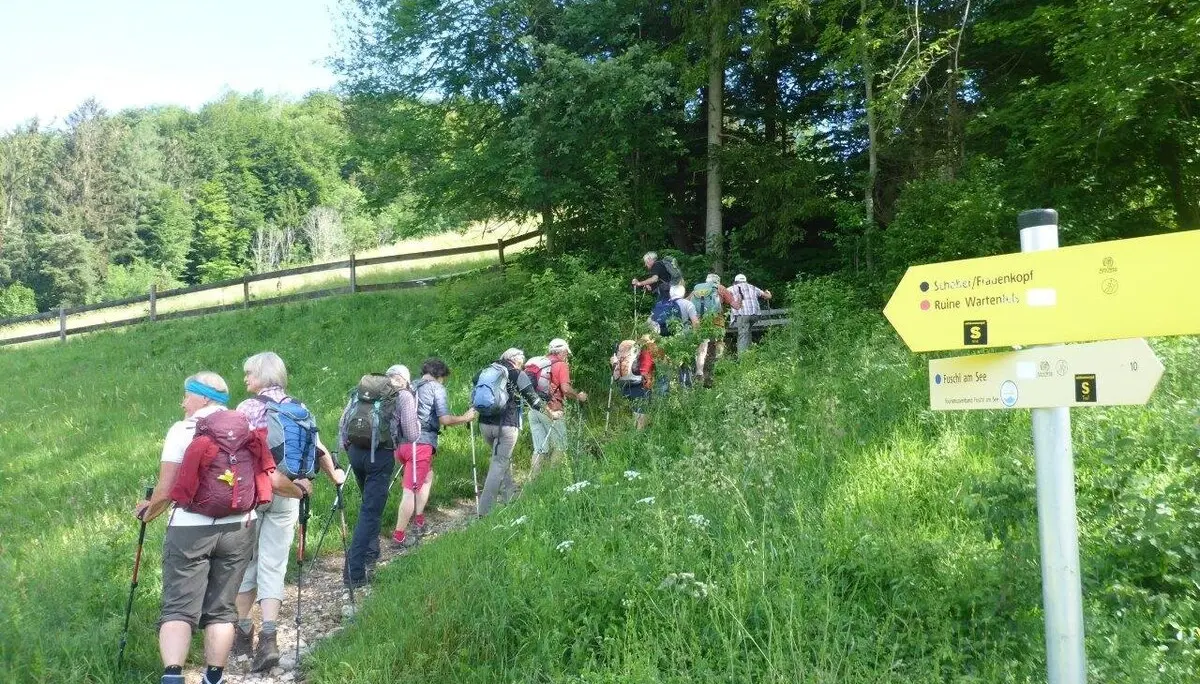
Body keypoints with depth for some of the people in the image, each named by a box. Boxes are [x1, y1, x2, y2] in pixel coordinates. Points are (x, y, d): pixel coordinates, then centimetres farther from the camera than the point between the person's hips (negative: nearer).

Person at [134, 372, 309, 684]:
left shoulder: (182, 430, -4)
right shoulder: (249, 431, 7)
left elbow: (166, 490, -7)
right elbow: (273, 480, 4)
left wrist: (147, 511, 13)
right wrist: (299, 489, 23)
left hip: (190, 530, -3)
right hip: (238, 530, 3)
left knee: (178, 608, 0)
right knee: (221, 609, 12)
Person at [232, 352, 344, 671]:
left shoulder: (248, 407, -3)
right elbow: (318, 449, 10)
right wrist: (334, 475, 26)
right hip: (287, 493, 3)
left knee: (246, 561, 11)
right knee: (273, 565, 4)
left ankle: (243, 632, 20)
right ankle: (268, 637, -7)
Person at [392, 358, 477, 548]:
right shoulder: (436, 388, 1)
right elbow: (445, 419, -6)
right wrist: (466, 418, 9)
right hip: (421, 442, -7)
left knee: (427, 475, 26)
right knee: (411, 490, -4)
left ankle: (419, 522, 26)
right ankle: (399, 536, -3)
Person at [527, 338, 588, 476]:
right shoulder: (561, 365, -3)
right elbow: (566, 389, -14)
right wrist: (578, 396, 3)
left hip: (534, 410, 6)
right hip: (551, 411, -6)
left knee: (540, 449, 11)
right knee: (559, 447, 7)